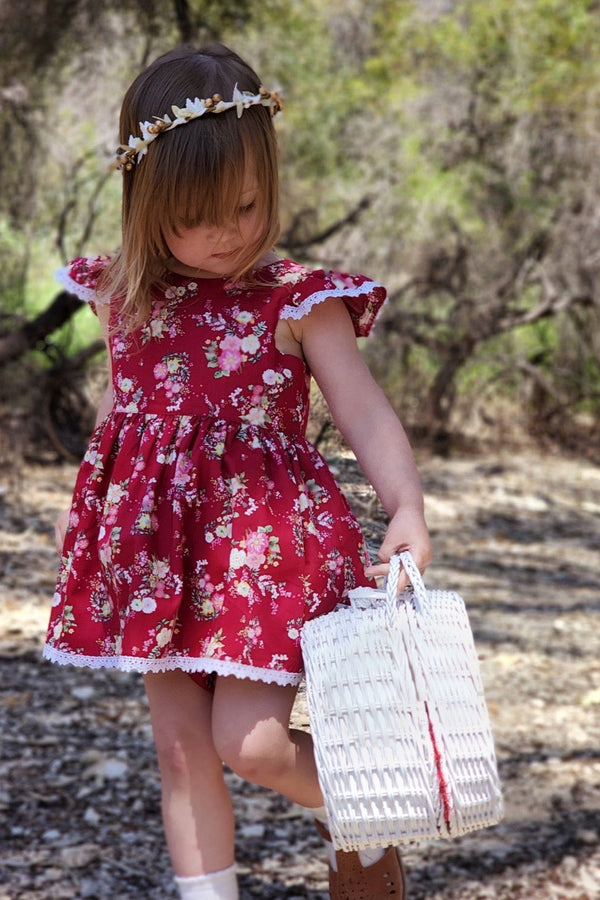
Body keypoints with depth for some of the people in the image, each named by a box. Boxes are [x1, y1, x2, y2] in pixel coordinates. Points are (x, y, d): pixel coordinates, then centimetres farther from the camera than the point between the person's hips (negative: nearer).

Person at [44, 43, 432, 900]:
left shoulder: (296, 303, -11)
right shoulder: (129, 299, 3)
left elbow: (366, 414, -14)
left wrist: (407, 508, -30)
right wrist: (89, 503, 21)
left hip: (267, 537, -5)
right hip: (161, 545, 5)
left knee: (250, 741, -10)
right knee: (182, 749, 8)